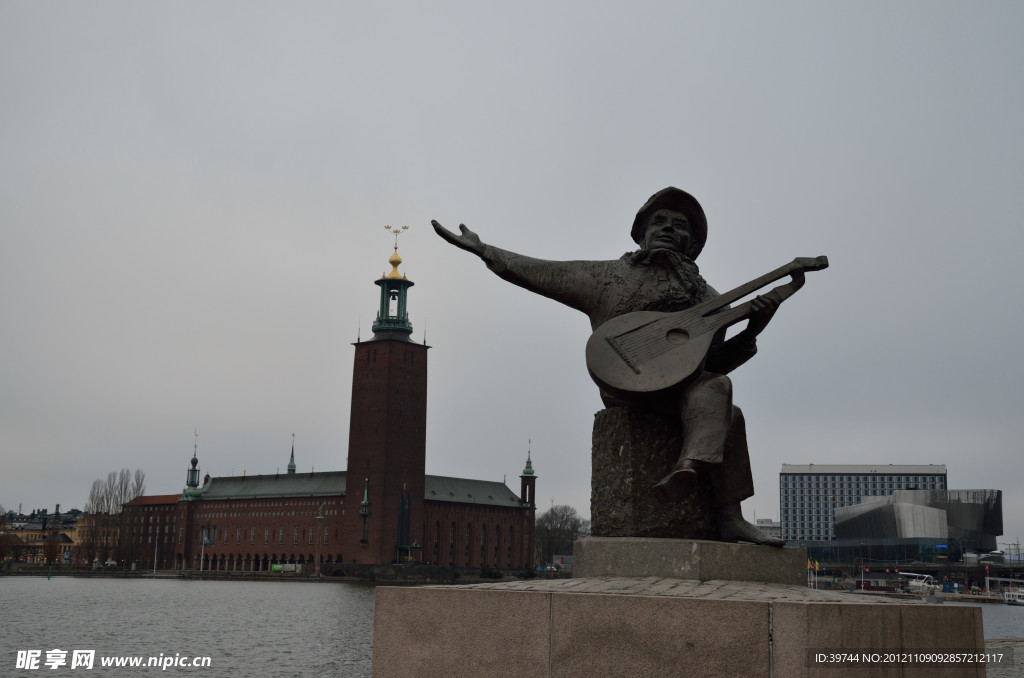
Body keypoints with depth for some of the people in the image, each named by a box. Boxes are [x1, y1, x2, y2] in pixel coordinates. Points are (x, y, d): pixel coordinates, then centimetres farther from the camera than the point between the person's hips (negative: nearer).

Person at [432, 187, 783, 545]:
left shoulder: (707, 297, 18)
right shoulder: (609, 275, 13)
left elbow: (715, 363, 15)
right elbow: (538, 273, 14)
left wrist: (752, 330, -2)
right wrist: (482, 249, 12)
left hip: (683, 391, 4)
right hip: (624, 386, -4)